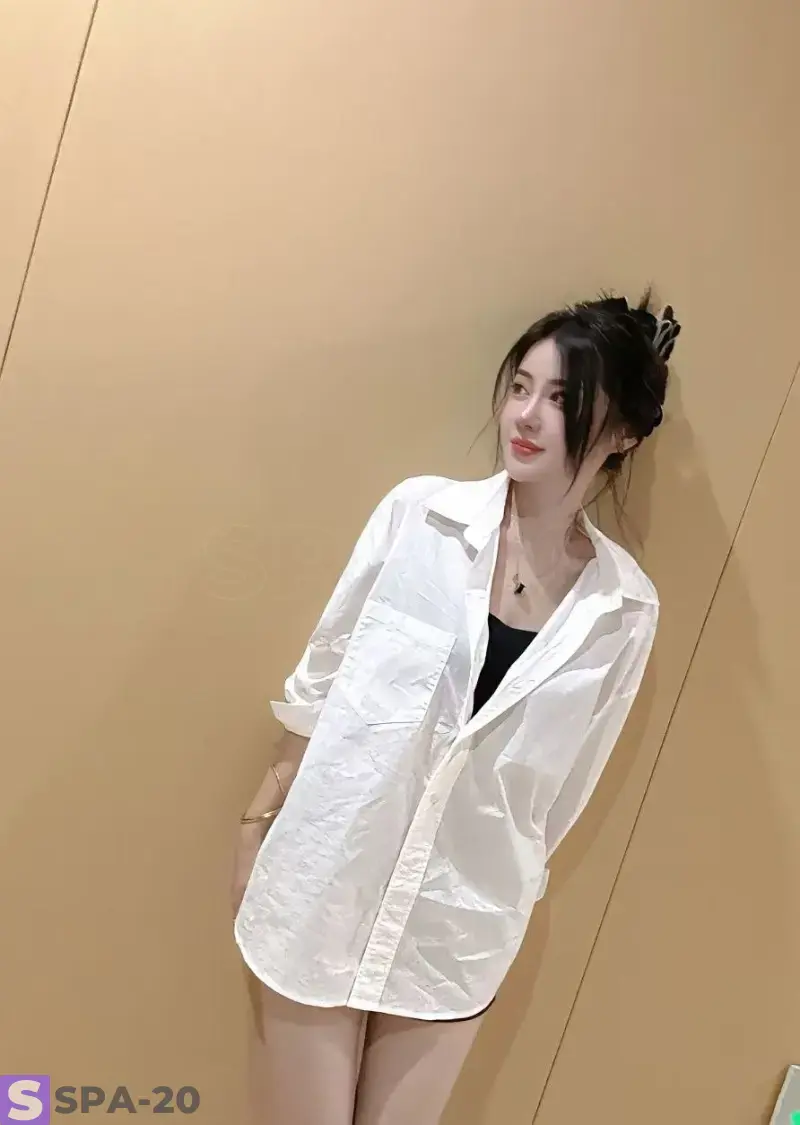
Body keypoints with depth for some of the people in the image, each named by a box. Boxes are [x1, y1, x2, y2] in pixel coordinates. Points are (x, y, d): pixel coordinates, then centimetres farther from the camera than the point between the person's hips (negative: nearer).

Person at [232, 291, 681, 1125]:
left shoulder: (624, 609, -6)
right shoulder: (420, 513, -10)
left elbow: (565, 787, 4)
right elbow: (320, 679, -1)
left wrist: (506, 892, 11)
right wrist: (260, 824, 2)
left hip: (460, 924, 1)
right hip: (325, 885, -1)